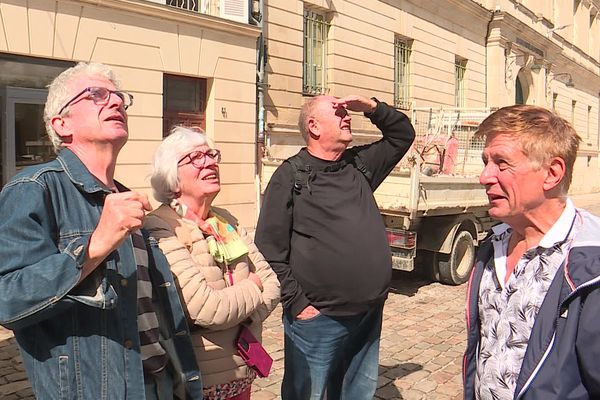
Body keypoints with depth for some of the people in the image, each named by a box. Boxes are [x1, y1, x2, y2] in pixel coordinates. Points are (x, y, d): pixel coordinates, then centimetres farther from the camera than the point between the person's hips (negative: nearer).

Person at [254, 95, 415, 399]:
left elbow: (403, 135, 23)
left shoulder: (360, 164, 10)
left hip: (370, 315, 6)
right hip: (318, 318, -6)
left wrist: (372, 108, 6)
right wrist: (297, 304, -14)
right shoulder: (291, 176, -7)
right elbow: (270, 249, -11)